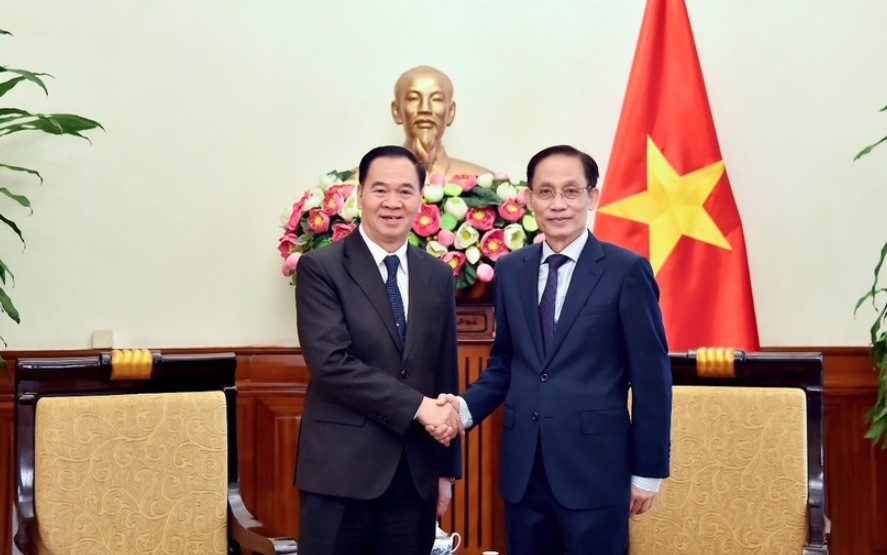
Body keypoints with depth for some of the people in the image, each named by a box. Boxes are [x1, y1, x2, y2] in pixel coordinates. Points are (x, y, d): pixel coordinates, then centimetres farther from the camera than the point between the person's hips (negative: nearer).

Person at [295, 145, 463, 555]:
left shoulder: (437, 276, 10)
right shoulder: (321, 268, -5)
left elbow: (446, 375, 13)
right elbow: (331, 363, -16)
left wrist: (446, 469, 12)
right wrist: (417, 406, -17)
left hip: (416, 475, 4)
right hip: (341, 472, -4)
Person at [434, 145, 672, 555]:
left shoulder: (626, 270, -6)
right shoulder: (510, 270, 8)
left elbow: (651, 376, -4)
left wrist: (648, 471, -4)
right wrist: (467, 406, -4)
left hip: (595, 468, -4)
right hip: (523, 468, 4)